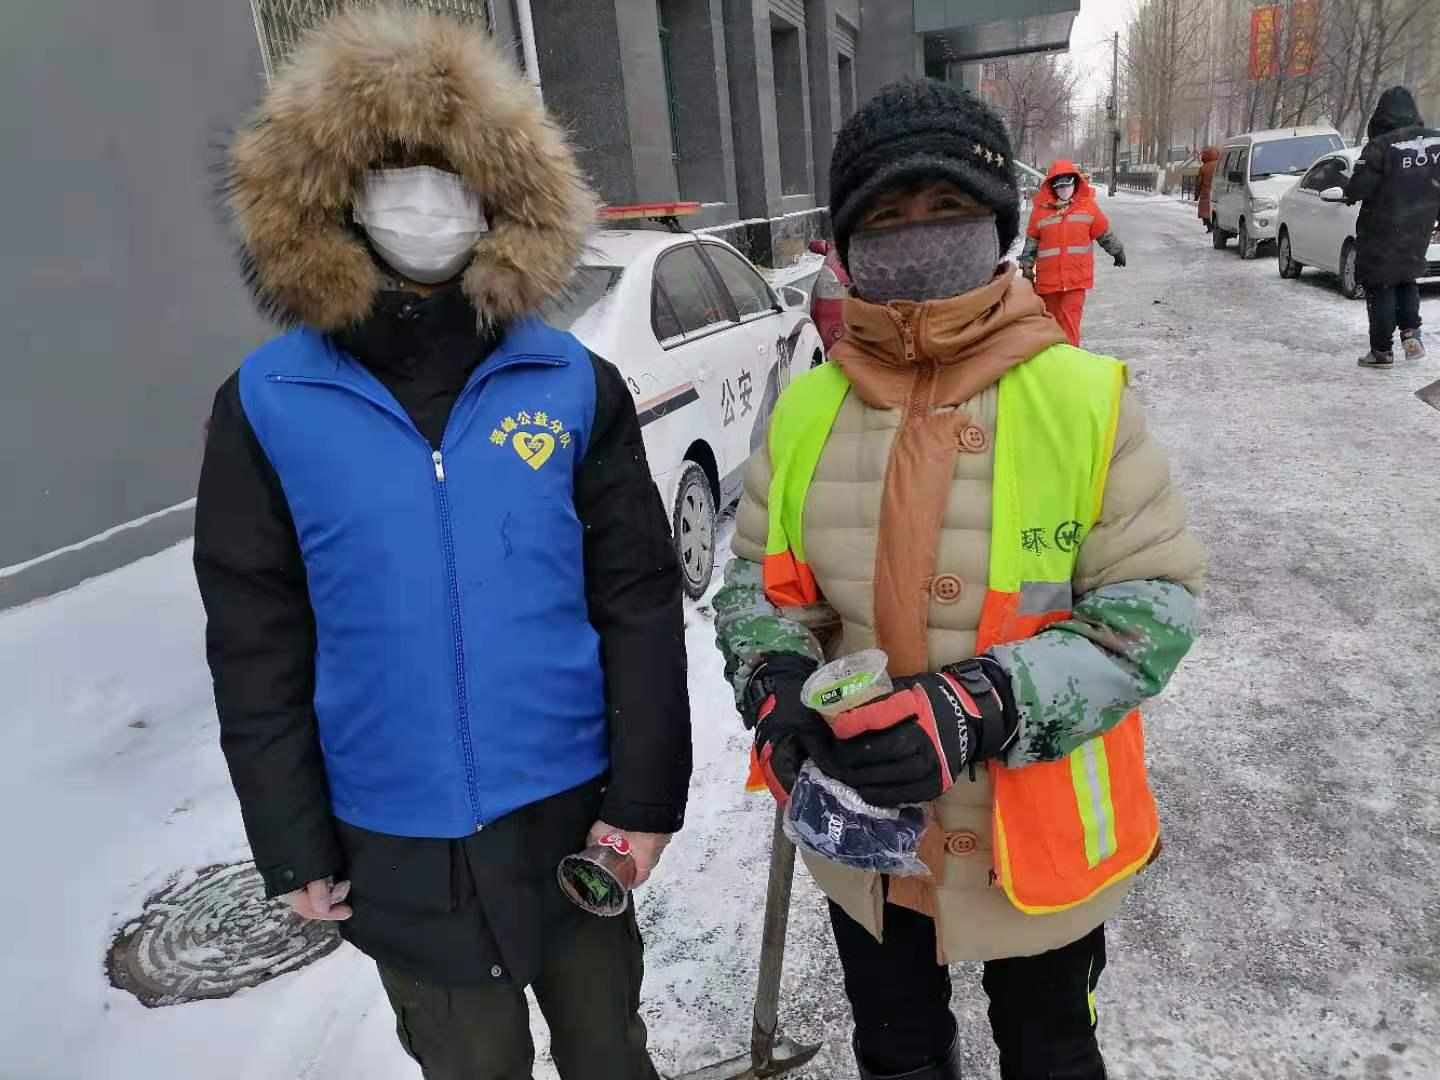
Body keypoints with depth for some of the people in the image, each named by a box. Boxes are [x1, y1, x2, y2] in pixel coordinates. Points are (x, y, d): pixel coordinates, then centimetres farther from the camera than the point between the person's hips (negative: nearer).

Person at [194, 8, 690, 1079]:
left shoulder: (573, 382, -5)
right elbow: (256, 643, -3)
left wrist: (646, 795, -6)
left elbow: (640, 602, -5)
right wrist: (292, 846, -1)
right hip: (397, 839, 0)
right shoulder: (267, 404, -6)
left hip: (575, 808, 1)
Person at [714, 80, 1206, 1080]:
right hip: (860, 832, 3)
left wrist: (981, 708, -30)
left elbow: (1154, 602, -16)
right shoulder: (808, 409, -8)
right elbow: (762, 580, 0)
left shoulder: (1083, 398, -17)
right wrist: (777, 685, -21)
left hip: (1042, 835, -2)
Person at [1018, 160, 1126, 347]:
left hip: (1076, 276, -1)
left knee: (1069, 321, -10)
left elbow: (1104, 233, 14)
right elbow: (1031, 241, 10)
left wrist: (1117, 251, 24)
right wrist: (1027, 266, 7)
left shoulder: (1087, 205, 2)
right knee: (1051, 320, 13)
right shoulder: (1041, 208, 1)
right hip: (1048, 277, 2)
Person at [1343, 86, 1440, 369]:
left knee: (1379, 287, 4)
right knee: (1406, 280, 23)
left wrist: (1350, 195, 2)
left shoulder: (1380, 147, -19)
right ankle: (1411, 331, 8)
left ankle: (1382, 351, 5)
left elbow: (1358, 188, -20)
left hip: (1382, 231, -6)